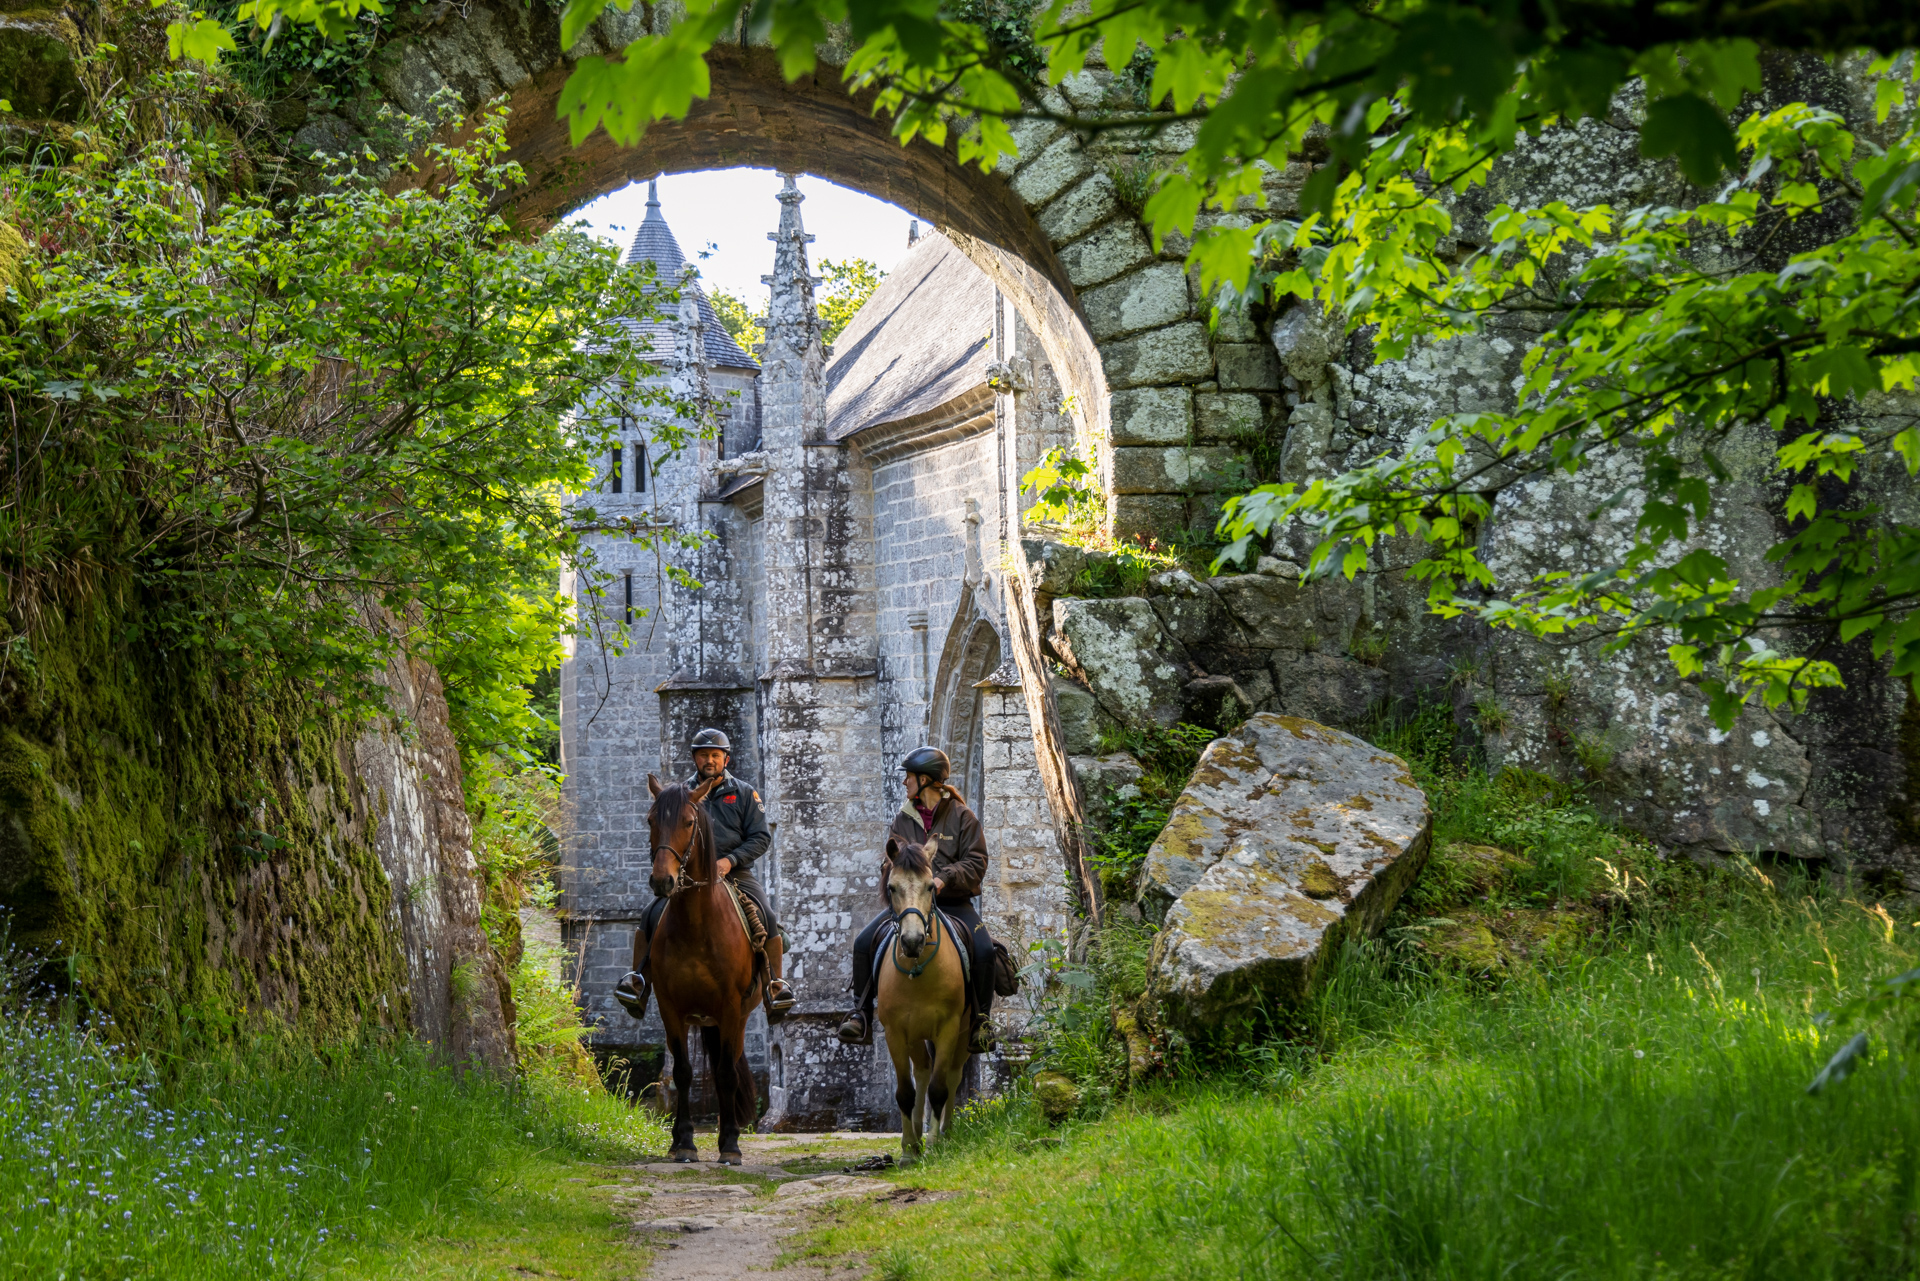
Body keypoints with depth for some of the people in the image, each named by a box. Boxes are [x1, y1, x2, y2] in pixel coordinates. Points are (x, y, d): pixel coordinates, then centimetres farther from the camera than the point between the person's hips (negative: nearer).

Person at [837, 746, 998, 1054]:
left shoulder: (962, 817, 1)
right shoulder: (902, 820, 12)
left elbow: (976, 862, -6)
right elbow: (891, 863, 14)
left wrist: (944, 878, -22)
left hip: (952, 901, -3)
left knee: (983, 950, -28)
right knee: (864, 942, -17)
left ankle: (980, 1021, -10)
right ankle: (861, 1016, -7)